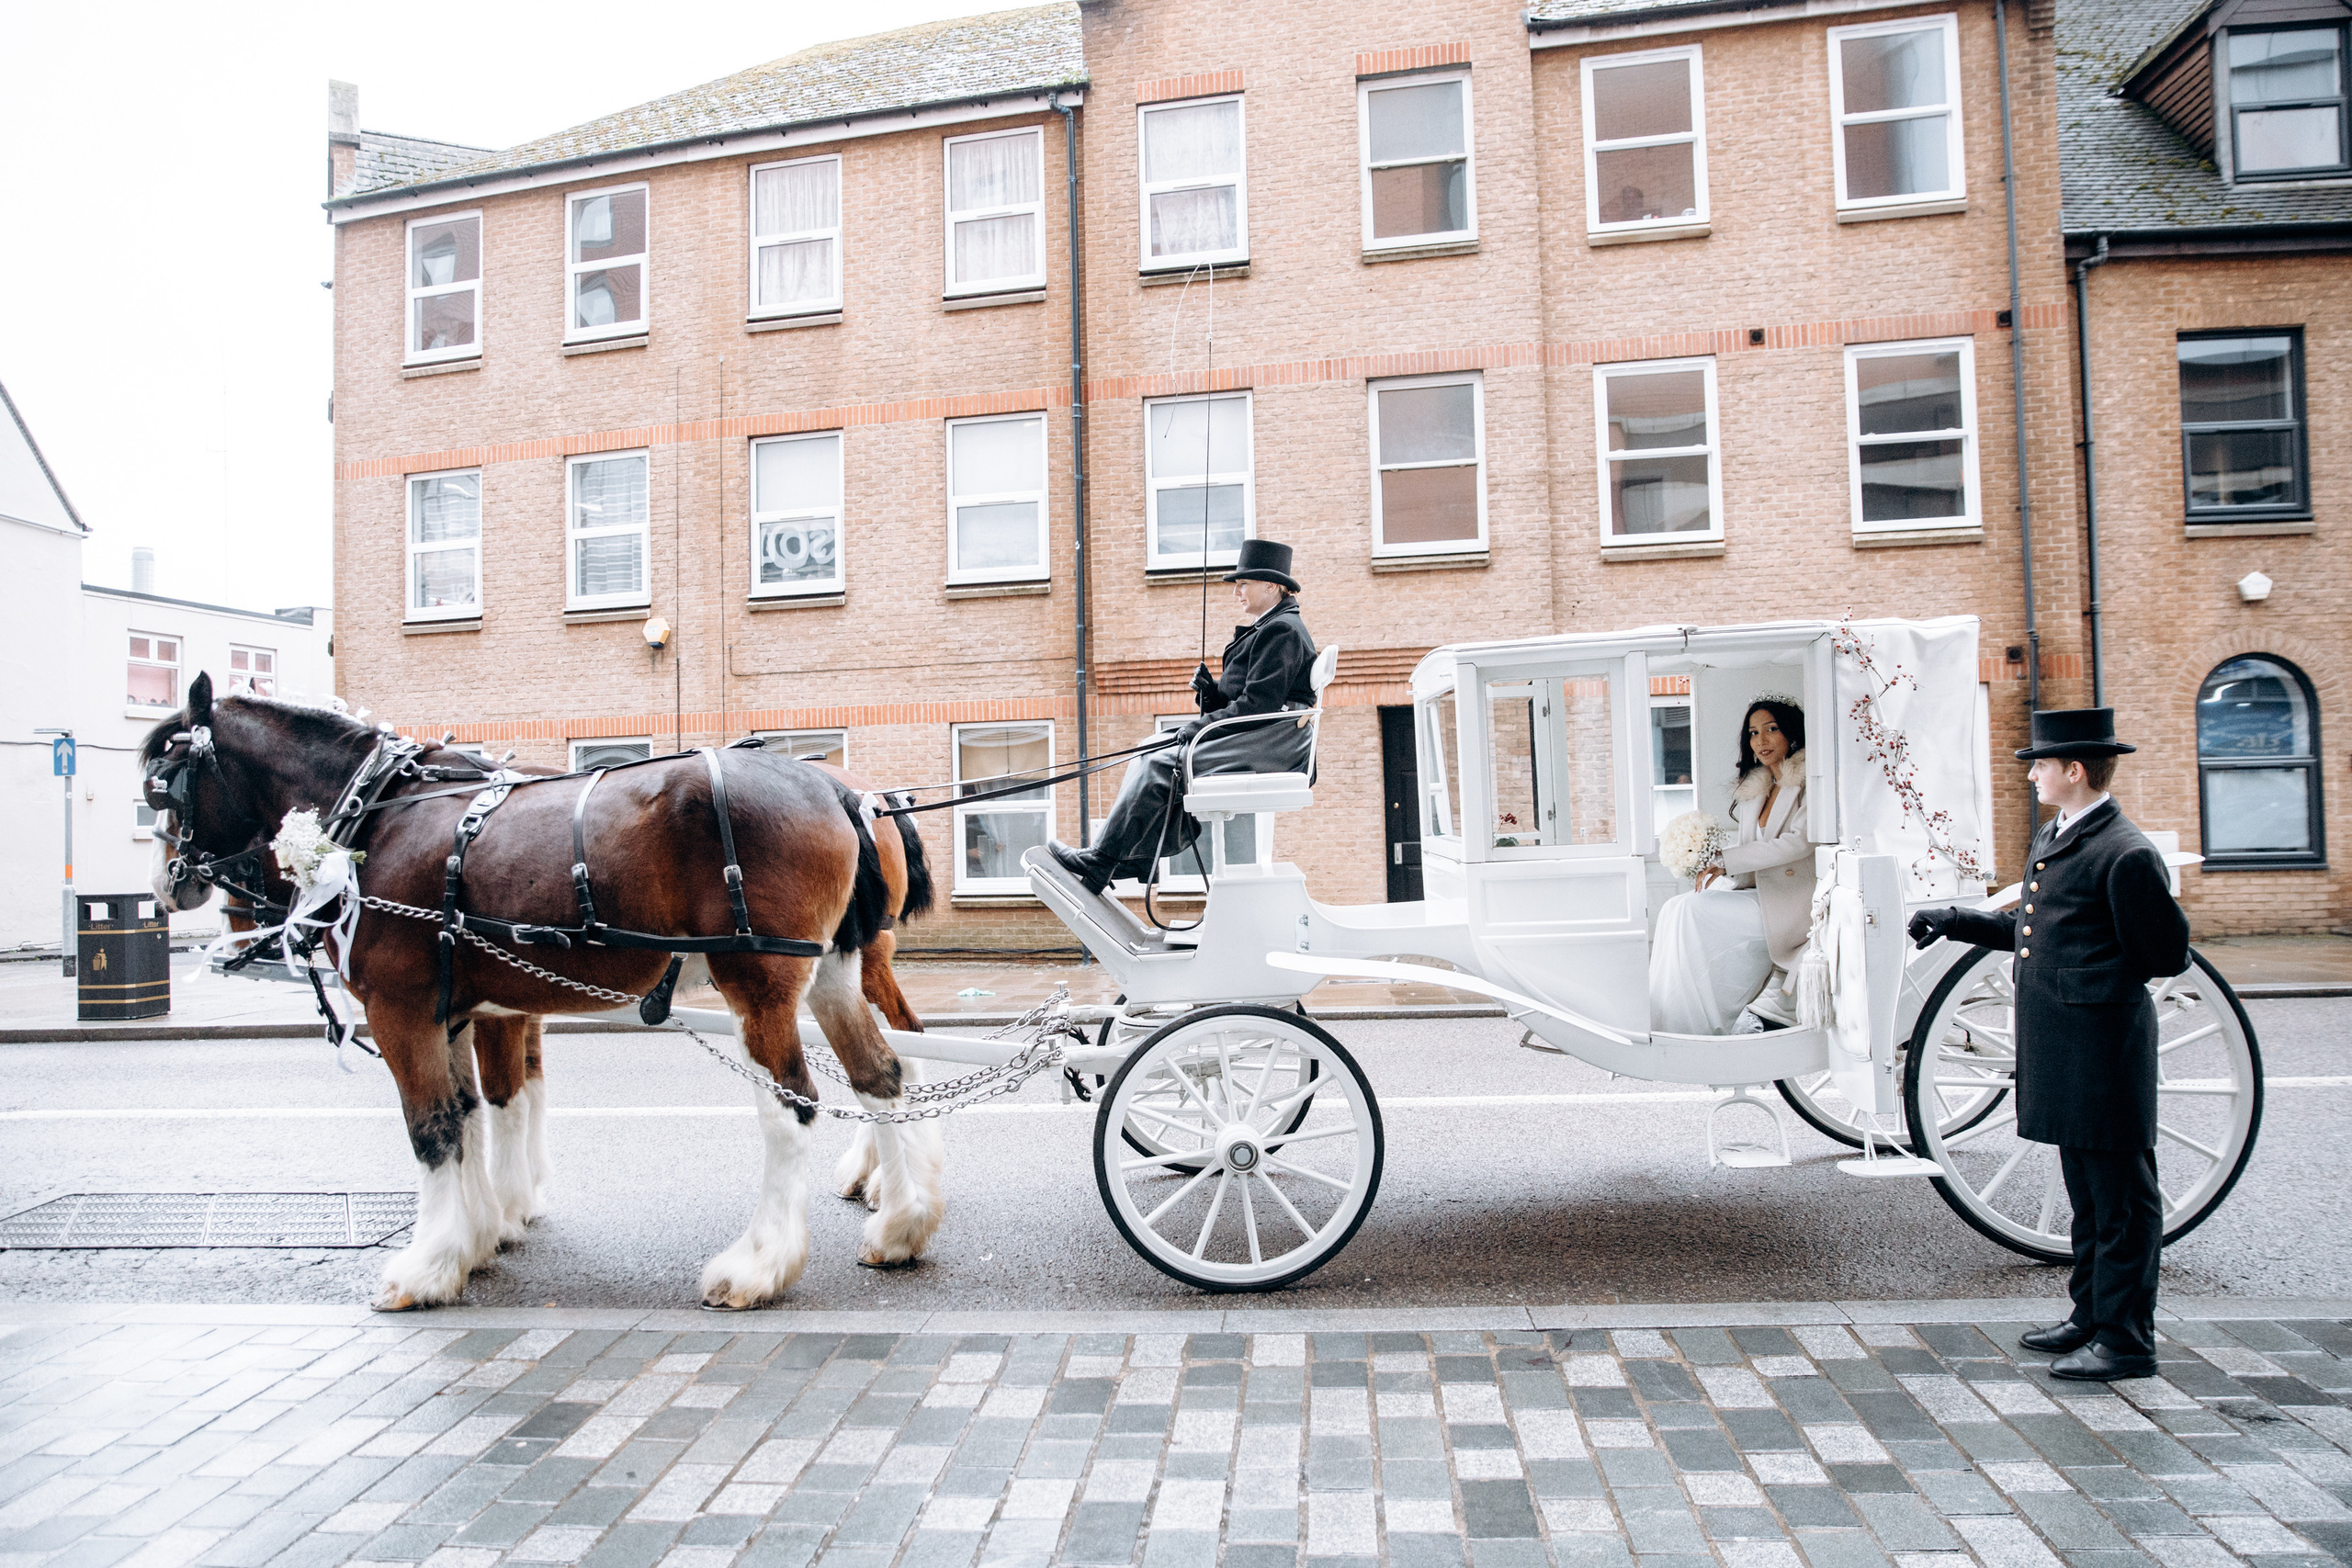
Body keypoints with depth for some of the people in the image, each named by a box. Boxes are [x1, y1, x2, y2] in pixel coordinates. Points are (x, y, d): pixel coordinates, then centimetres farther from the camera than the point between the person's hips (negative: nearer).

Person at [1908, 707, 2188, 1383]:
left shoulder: (2126, 854, -17)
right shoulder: (2051, 839, 13)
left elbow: (2168, 956, -13)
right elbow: (2029, 927, 22)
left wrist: (2094, 975, -9)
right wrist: (1953, 920, 18)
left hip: (2104, 1049, -10)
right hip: (2060, 1049, 10)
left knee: (2122, 1197, 3)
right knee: (2087, 1194, 19)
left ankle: (2126, 1340, 13)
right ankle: (2091, 1316, 31)